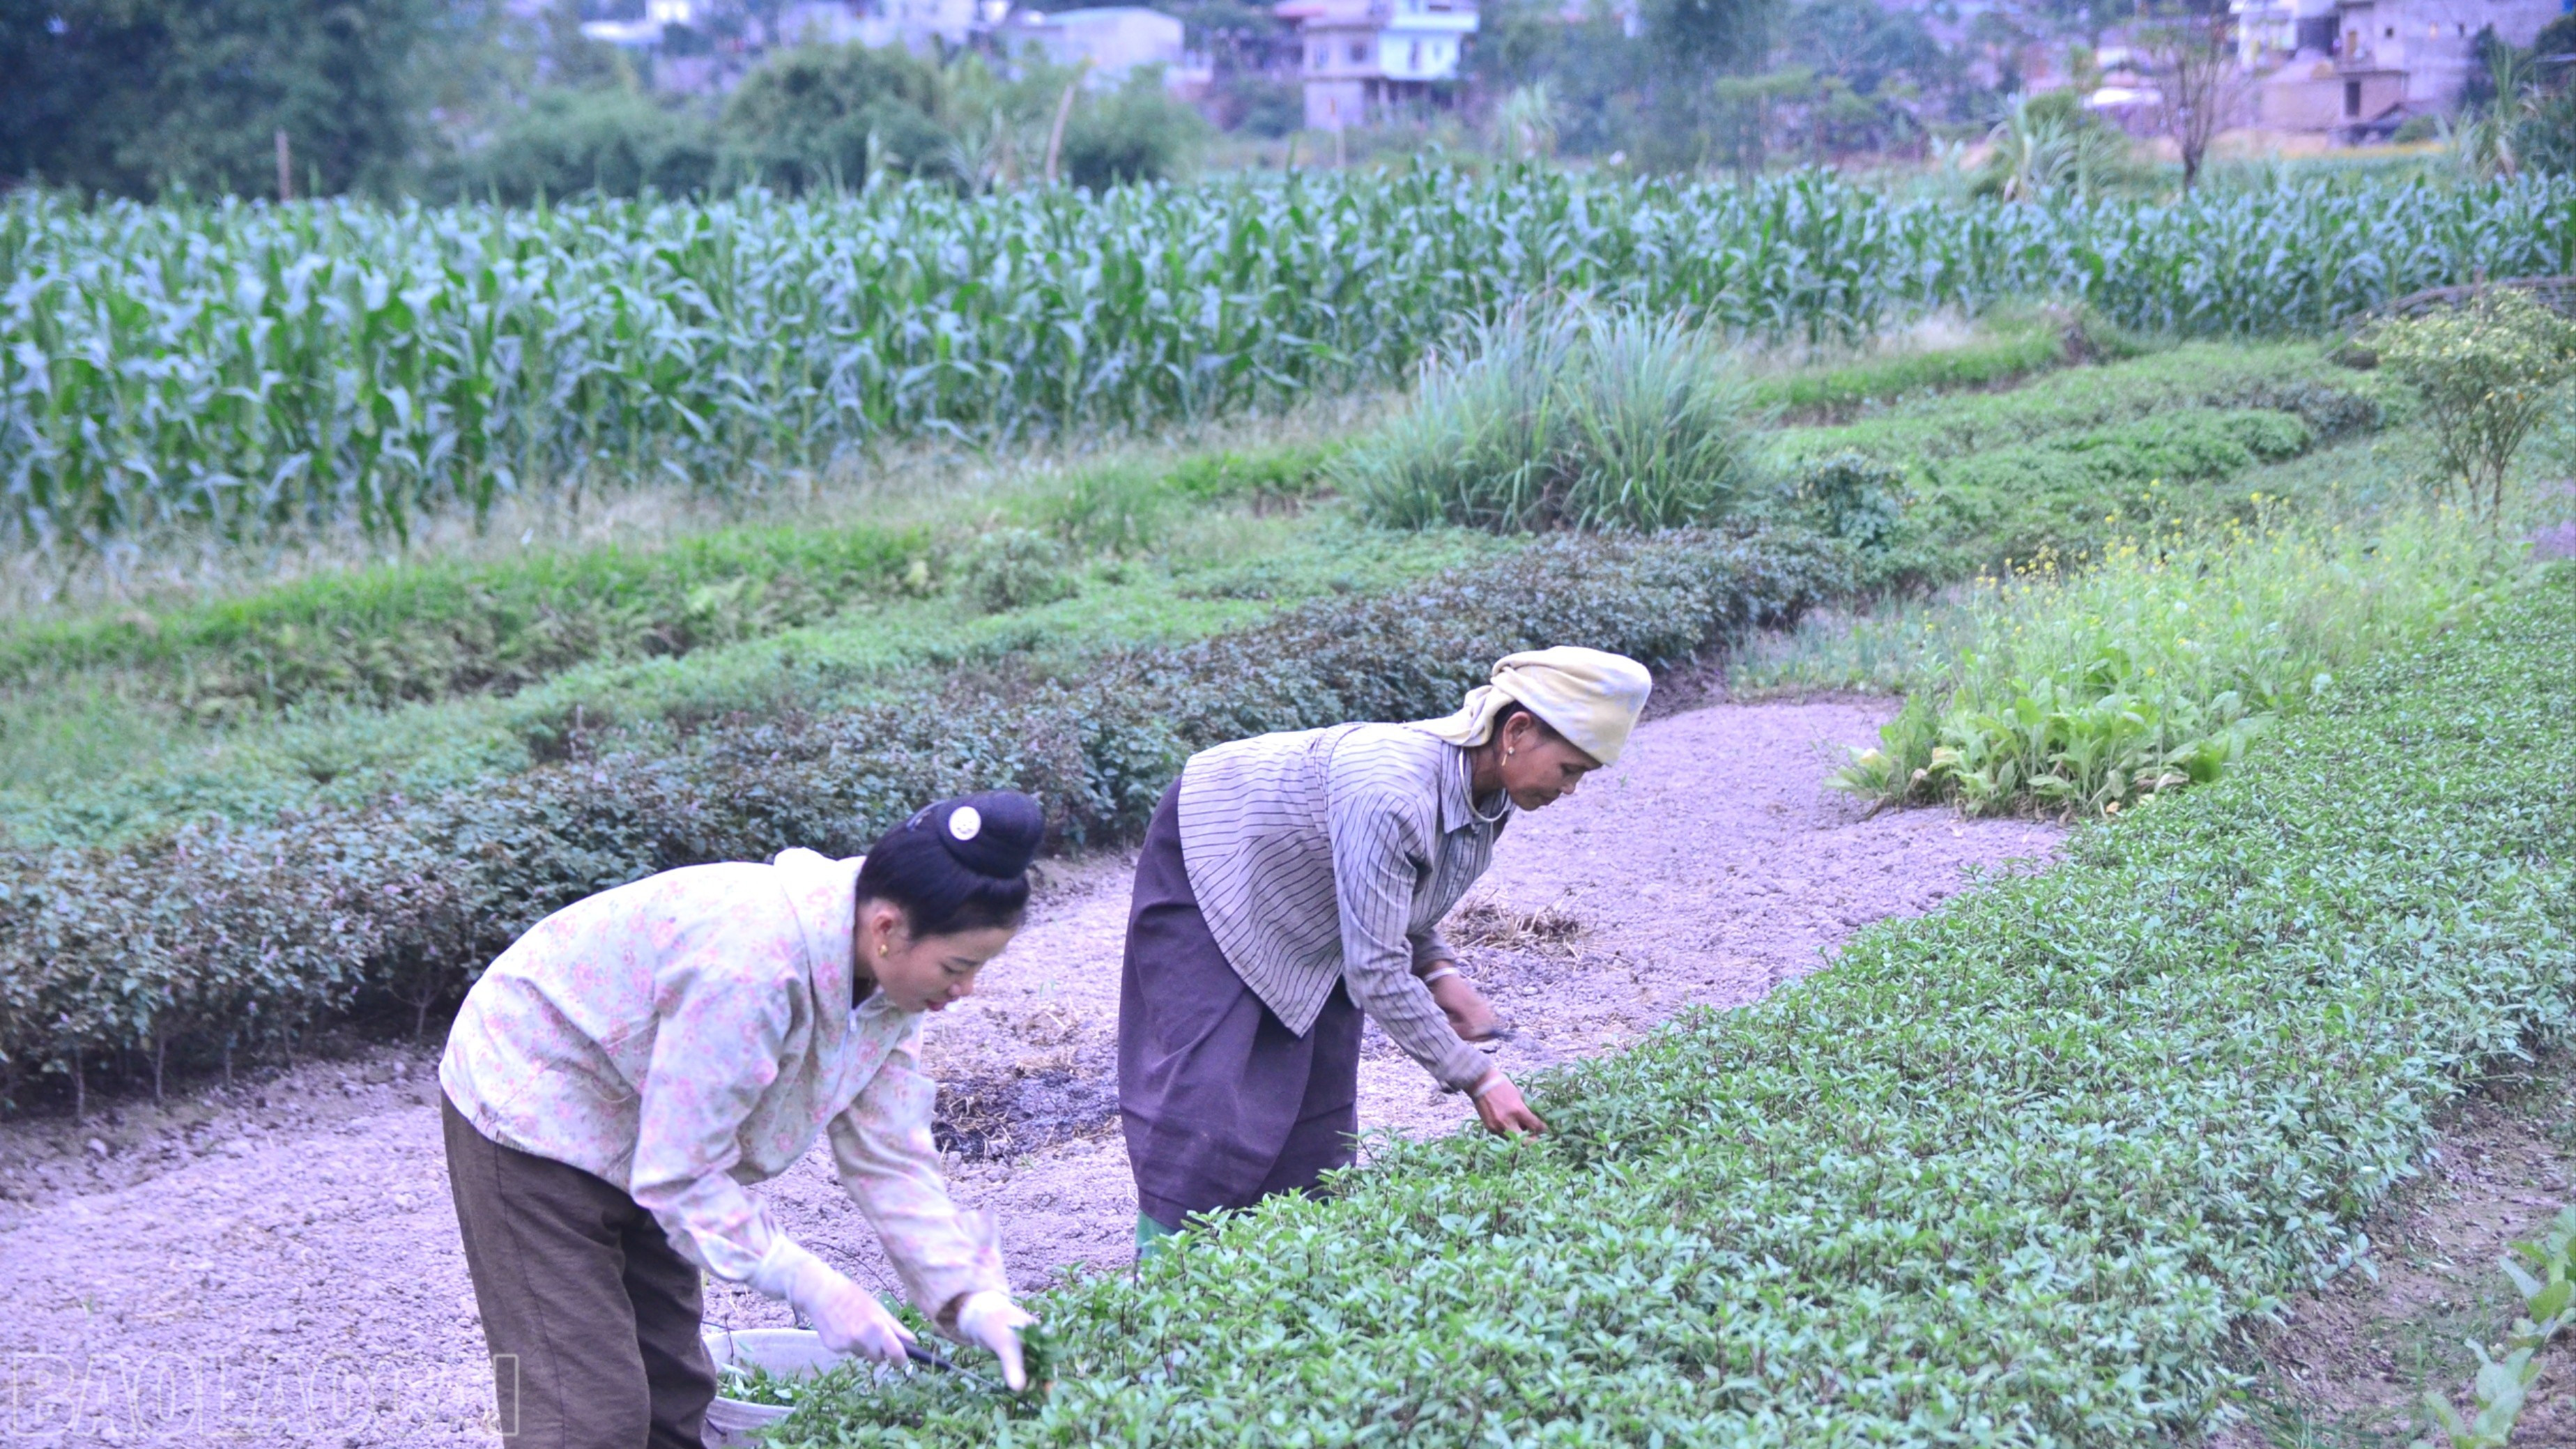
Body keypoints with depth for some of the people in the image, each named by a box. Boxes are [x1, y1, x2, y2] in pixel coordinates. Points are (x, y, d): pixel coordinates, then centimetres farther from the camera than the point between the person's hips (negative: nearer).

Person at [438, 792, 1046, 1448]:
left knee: (674, 1392, 13)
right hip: (535, 1115, -9)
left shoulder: (888, 976, -11)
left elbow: (888, 1156, -7)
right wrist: (811, 1286, -29)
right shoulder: (753, 964, -39)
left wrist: (967, 1296, -17)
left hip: (637, 1135, 9)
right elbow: (678, 1175, -32)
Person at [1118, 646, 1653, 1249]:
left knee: (1319, 1080, 5)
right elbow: (1374, 972, -35)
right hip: (1212, 856, -8)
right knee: (1212, 1069, -13)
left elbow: (1400, 905, 6)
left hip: (1305, 903, 8)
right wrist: (1474, 1076, -30)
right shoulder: (1392, 792, -40)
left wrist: (1437, 972, -12)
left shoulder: (1489, 795, -13)